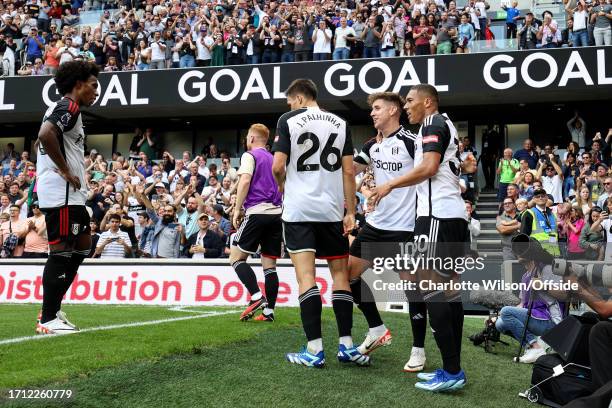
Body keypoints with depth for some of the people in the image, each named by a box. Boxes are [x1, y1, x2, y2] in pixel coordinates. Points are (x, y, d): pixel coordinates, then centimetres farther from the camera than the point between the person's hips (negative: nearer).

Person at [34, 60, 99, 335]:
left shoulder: (63, 108, 21)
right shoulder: (69, 106, -10)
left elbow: (44, 137, 30)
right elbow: (45, 134, -27)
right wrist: (65, 171, -19)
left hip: (71, 194, 11)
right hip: (62, 192, -11)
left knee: (82, 246, 16)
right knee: (61, 251, -8)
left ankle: (53, 310, 19)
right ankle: (48, 320, -3)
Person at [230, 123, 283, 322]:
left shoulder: (250, 156, 1)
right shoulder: (274, 159, 22)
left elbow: (245, 181, -12)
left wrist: (237, 209, -9)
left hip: (257, 212, -7)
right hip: (276, 213, 7)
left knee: (236, 257, -1)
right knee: (269, 264, 6)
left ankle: (257, 297, -16)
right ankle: (268, 311, 2)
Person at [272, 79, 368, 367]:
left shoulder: (288, 120, 0)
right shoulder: (339, 123, 8)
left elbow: (278, 166, -7)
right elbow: (348, 171, 4)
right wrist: (351, 212, 8)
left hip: (298, 209, -3)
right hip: (331, 210, 3)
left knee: (306, 276, -5)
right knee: (340, 274, 11)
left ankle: (315, 349, -8)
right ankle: (346, 345, 10)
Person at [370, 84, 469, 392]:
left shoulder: (432, 123, -4)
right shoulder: (447, 126, 25)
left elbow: (429, 167, -16)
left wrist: (390, 185, -8)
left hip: (437, 214, -10)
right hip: (456, 214, 10)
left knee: (432, 291, -10)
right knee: (449, 290, 10)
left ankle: (451, 373, -11)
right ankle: (453, 369, 13)